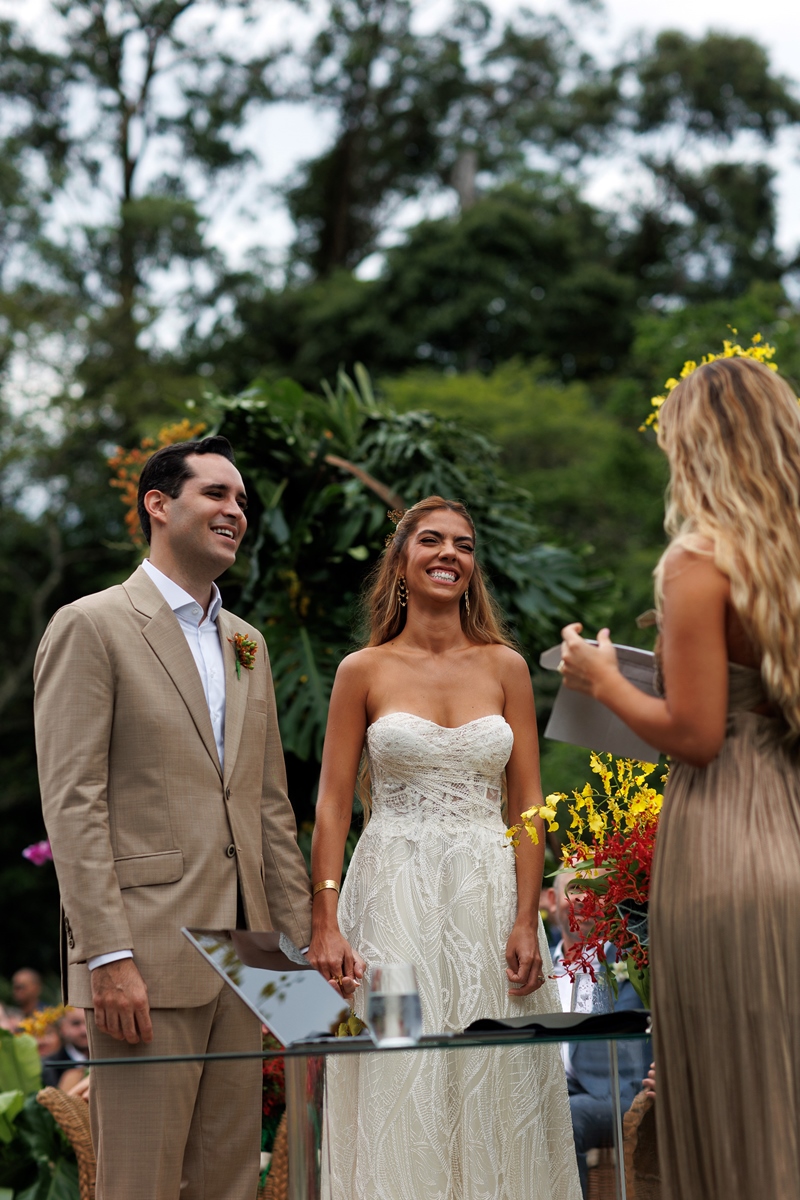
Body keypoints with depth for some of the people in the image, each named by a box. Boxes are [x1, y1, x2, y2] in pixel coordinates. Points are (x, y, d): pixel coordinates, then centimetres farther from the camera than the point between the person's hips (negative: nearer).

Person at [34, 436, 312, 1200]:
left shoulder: (247, 644, 19)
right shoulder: (90, 627, -5)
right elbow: (71, 805, -12)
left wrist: (297, 941, 12)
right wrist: (108, 957, -18)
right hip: (146, 955, -7)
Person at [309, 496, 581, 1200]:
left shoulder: (506, 667, 7)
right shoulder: (364, 672, 4)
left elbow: (527, 805, 5)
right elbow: (332, 806, 1)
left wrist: (526, 922, -5)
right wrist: (324, 924, -9)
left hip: (489, 900, 2)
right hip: (394, 897, -1)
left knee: (493, 1097, 4)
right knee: (400, 1101, -1)